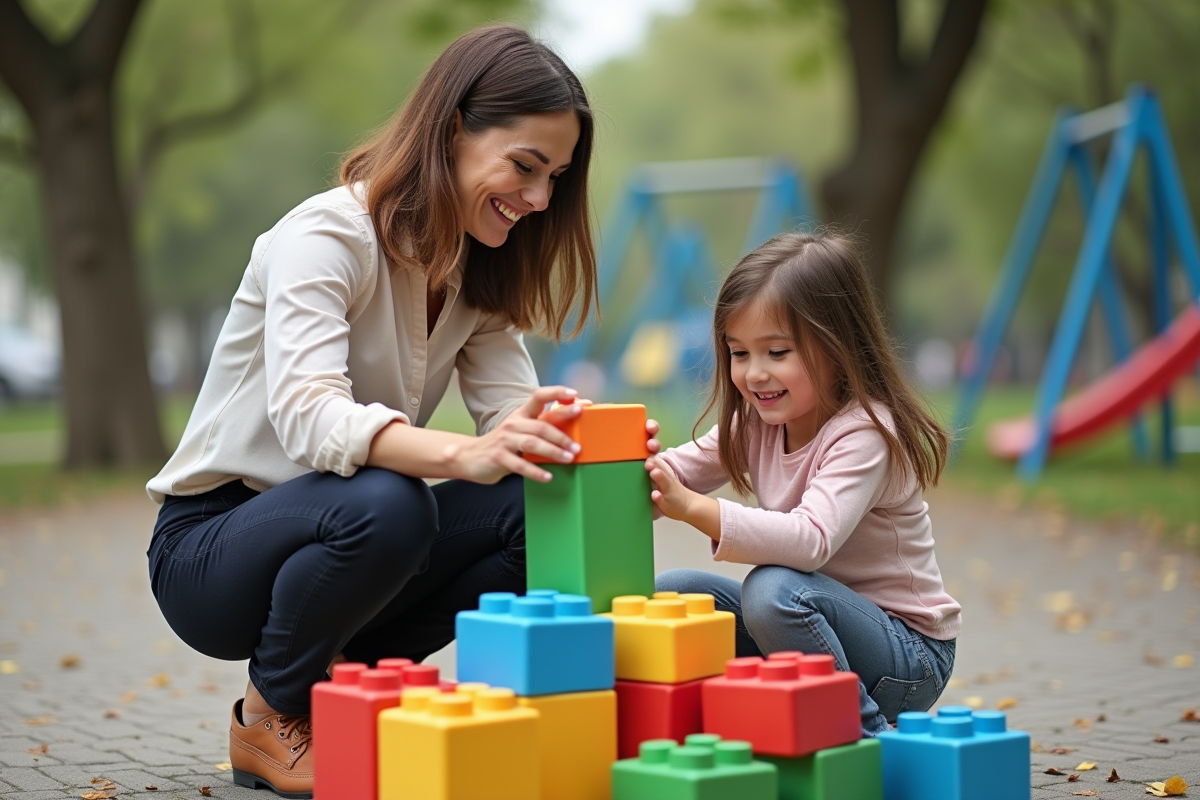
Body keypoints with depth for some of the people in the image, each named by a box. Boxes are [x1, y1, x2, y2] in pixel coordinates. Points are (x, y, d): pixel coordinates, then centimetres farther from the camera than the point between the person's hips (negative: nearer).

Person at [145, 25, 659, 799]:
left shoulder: (477, 273, 5)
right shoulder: (326, 236, -19)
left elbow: (513, 412, -8)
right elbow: (305, 413, -35)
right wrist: (460, 455, -52)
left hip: (327, 545, 7)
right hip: (209, 547, -7)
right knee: (383, 504, -37)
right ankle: (272, 719, -10)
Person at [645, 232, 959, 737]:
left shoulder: (865, 433, -23)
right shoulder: (756, 424, 3)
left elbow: (812, 539, -37)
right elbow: (680, 471, -3)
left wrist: (695, 509, -47)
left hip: (908, 659, -8)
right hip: (818, 618, 8)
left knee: (772, 590, -34)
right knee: (669, 592, -6)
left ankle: (863, 740, -16)